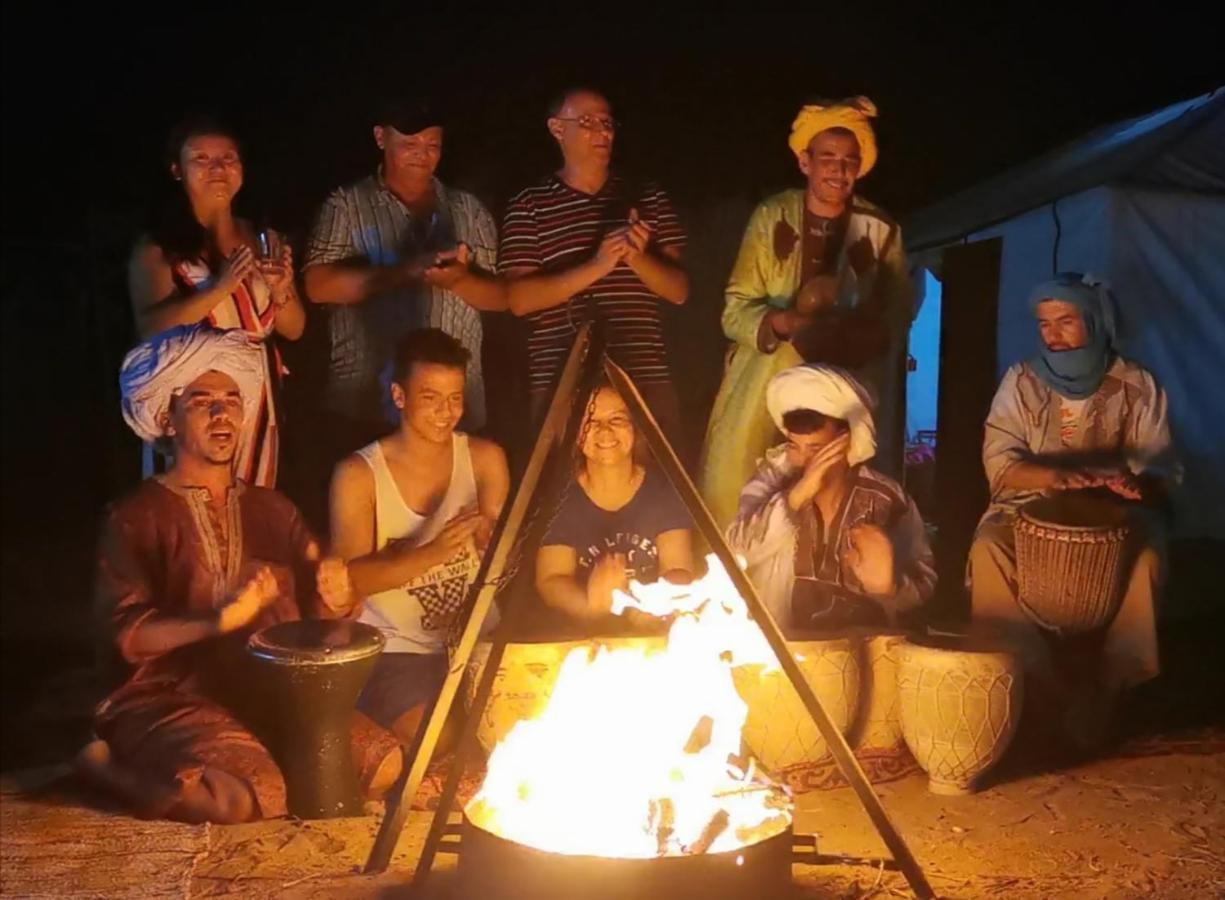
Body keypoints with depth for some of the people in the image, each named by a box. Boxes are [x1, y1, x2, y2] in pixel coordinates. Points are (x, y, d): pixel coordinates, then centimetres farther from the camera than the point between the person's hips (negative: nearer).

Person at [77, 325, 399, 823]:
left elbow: (311, 611, 12)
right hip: (175, 697, -5)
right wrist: (219, 621, -24)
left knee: (383, 762, -16)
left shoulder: (272, 509, 15)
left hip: (273, 690, 5)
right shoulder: (137, 517, 2)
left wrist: (335, 598, -12)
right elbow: (130, 636, -9)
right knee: (251, 798, -32)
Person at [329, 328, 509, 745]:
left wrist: (490, 540, -26)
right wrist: (432, 553, -26)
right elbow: (351, 579, -11)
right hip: (395, 650, -3)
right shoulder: (358, 474, -3)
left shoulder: (485, 458, 4)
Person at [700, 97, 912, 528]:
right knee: (735, 505, -6)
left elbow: (896, 318, 3)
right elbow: (736, 310, -1)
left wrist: (853, 334, -18)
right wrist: (785, 322, -21)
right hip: (765, 388, 0)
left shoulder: (881, 230, 5)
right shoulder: (771, 217, 3)